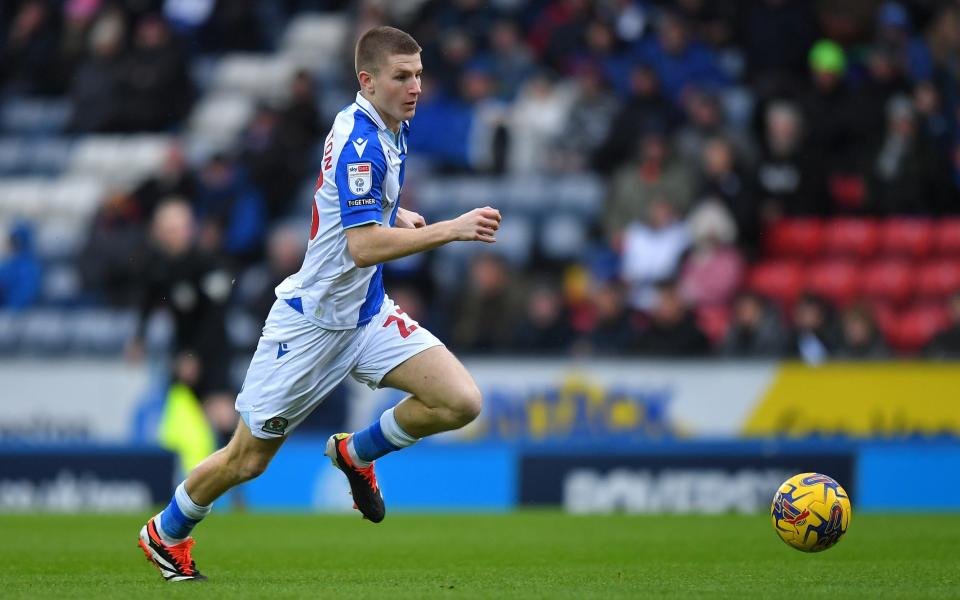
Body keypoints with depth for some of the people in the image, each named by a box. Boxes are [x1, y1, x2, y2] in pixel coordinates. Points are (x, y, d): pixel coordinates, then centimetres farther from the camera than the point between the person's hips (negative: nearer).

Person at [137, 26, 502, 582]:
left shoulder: (393, 128, 4)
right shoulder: (360, 140, -24)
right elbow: (363, 246, -34)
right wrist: (451, 229, -38)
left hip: (368, 315, 8)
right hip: (312, 321, -8)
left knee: (461, 402, -13)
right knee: (248, 460, 5)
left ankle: (356, 452, 12)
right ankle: (165, 533, 32)